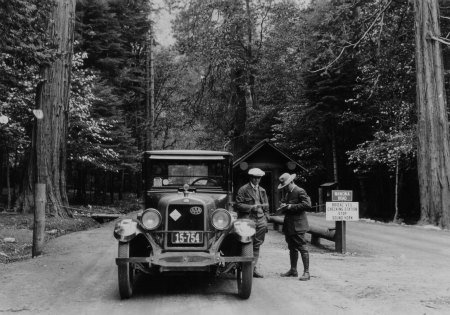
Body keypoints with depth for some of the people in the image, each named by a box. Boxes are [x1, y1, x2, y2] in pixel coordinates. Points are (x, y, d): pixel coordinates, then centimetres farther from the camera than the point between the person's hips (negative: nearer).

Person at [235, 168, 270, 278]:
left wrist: (265, 219, 11)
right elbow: (238, 204, -6)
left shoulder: (262, 191, 19)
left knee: (257, 245, 6)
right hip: (247, 220, -5)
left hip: (260, 221, 5)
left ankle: (254, 268, 12)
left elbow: (266, 207, 21)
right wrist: (251, 207, -15)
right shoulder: (243, 189, 0)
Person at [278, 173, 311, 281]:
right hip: (288, 225, 9)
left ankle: (306, 272, -1)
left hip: (297, 225, -9)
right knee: (292, 248, 16)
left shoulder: (300, 191, -12)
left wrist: (290, 206, -20)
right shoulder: (287, 192, 14)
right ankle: (293, 270, 25)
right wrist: (283, 206, 2)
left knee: (302, 248, -5)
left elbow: (307, 205, -21)